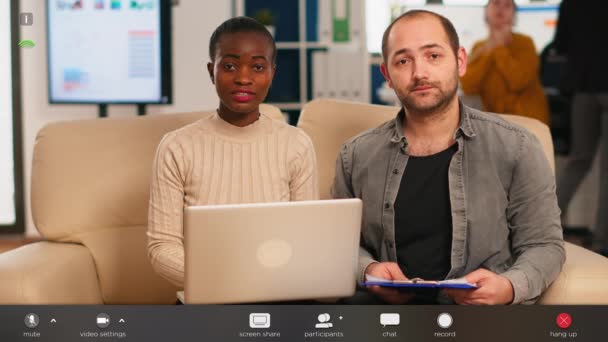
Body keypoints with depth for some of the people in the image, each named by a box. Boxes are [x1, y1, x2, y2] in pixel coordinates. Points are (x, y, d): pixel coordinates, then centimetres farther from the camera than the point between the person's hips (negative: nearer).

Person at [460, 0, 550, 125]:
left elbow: (518, 82, -21)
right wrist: (487, 51, -12)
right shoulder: (478, 47, 7)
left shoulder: (524, 42, -4)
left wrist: (500, 47, -13)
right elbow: (467, 87, -9)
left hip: (528, 119, -4)